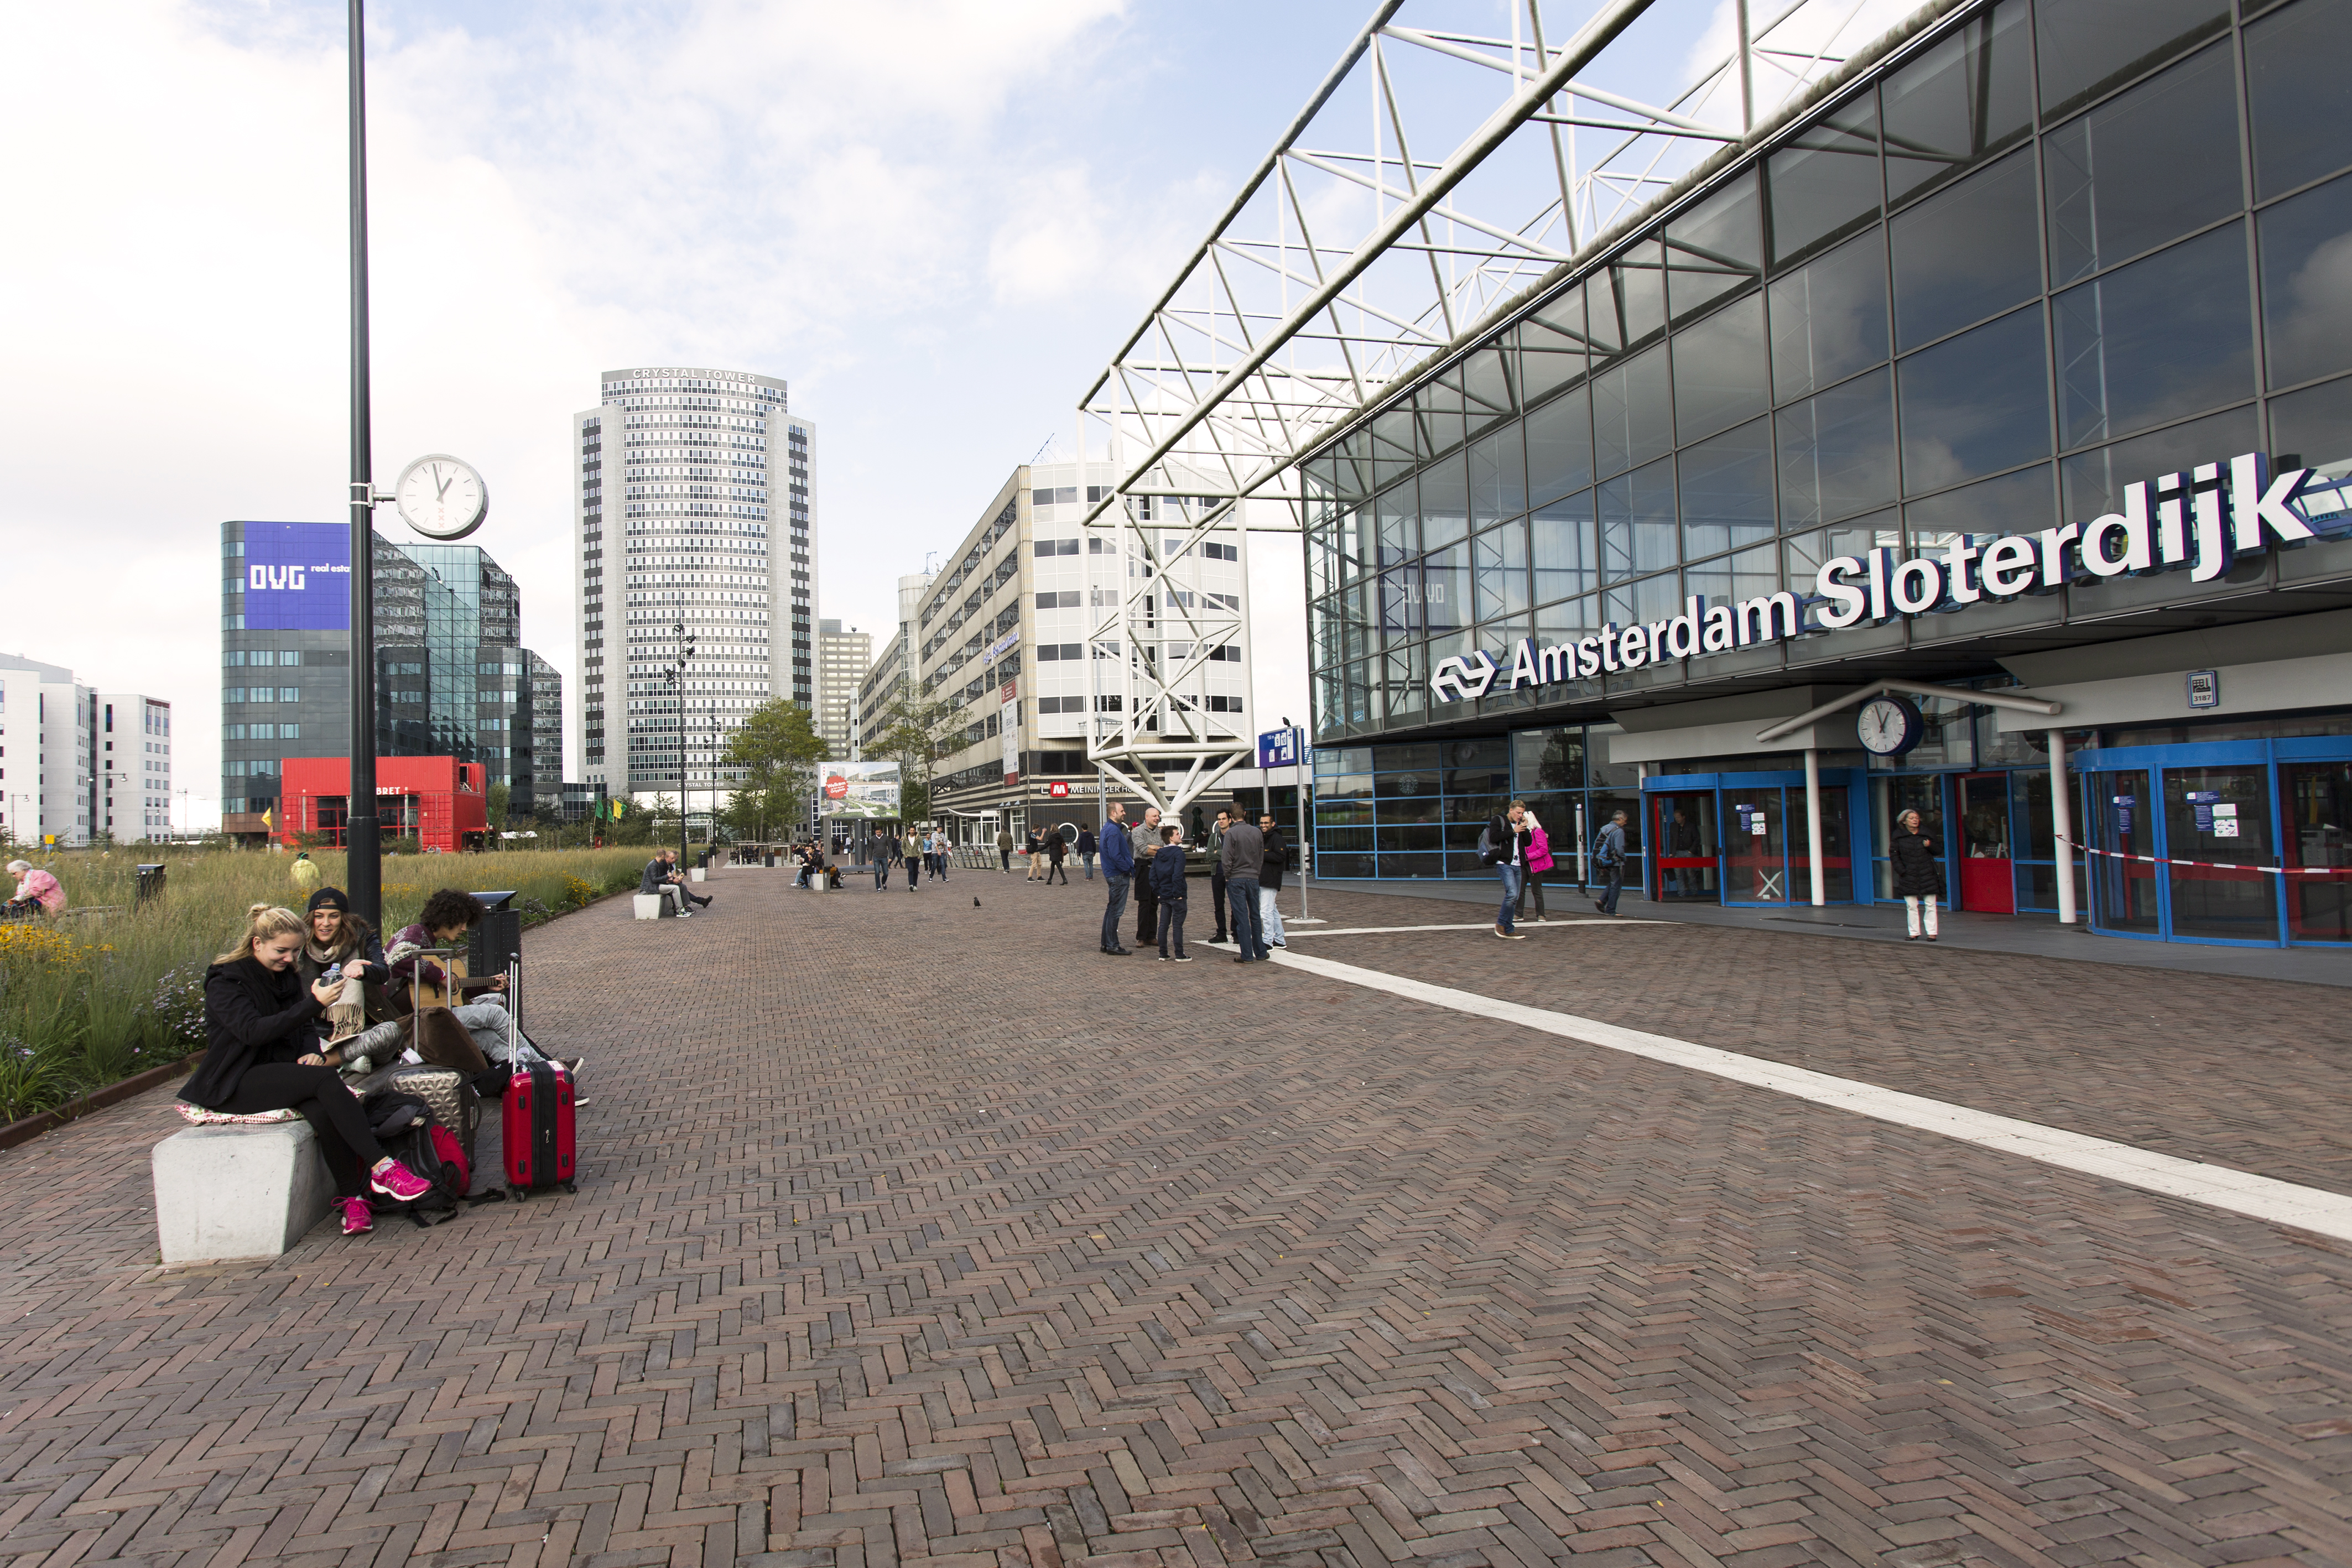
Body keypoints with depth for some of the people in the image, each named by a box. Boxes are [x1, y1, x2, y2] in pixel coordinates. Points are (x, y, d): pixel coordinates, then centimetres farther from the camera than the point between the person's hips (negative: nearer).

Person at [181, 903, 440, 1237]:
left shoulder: (286, 976, 12)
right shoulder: (225, 981, -10)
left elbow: (305, 1027, 16)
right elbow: (253, 1031, -24)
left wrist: (312, 1053, -6)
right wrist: (314, 1004, -31)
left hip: (281, 1075, 6)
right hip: (236, 1084, -6)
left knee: (323, 1110, -29)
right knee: (326, 1079, -32)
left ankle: (352, 1198, -27)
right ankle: (381, 1168, -35)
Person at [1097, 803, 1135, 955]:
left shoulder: (1108, 828, 15)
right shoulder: (1113, 830, -17)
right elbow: (1115, 855, -23)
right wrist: (1128, 870, -16)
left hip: (1111, 874, 11)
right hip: (1118, 876, -11)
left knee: (1111, 909, 15)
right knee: (1116, 911, -7)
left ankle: (1106, 944, 20)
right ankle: (1113, 946, -4)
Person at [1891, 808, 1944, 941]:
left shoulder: (1926, 833, 6)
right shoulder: (1898, 836, 3)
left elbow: (1939, 851, 10)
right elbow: (1893, 854, 5)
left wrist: (1930, 846, -11)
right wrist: (1901, 870, -4)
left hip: (1927, 875, 0)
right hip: (1909, 876, 0)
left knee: (1930, 905, 1)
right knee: (1911, 906, 2)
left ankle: (1932, 932, 6)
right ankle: (1914, 933, 10)